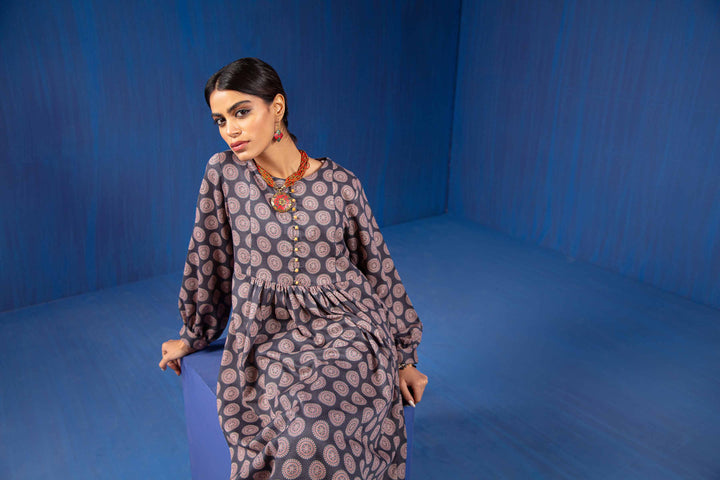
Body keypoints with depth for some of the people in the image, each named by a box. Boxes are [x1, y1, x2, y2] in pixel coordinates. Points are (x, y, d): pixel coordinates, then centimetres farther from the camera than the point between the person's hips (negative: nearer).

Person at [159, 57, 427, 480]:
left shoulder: (340, 183, -4)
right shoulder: (224, 174, -1)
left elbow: (378, 267, 3)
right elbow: (207, 259, 9)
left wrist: (405, 357, 5)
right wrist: (193, 335, 17)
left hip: (347, 324, 0)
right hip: (273, 334, 1)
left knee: (316, 438, -26)